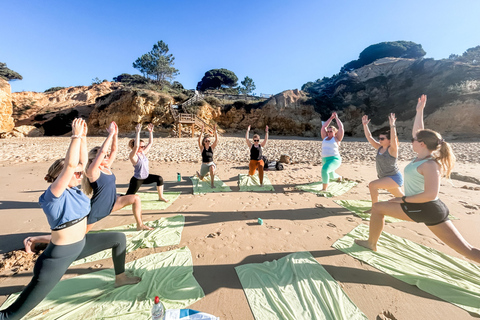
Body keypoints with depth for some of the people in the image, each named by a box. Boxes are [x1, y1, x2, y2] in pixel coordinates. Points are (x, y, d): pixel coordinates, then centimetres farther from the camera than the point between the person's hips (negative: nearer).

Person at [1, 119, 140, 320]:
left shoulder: (73, 189, -4)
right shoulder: (55, 194, -24)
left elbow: (82, 161, -5)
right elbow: (70, 164, -39)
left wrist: (83, 137, -13)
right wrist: (76, 136, -35)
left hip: (82, 243, 8)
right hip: (61, 254, -7)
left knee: (119, 238, 11)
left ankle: (120, 277, 27)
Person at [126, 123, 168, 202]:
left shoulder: (143, 153, 1)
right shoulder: (133, 155, -19)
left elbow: (150, 143, 5)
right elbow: (136, 146, -39)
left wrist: (151, 132, -2)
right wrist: (137, 132, -40)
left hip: (146, 177, 7)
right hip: (137, 180, -7)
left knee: (159, 179, -8)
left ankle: (161, 197, 6)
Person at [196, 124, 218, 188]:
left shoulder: (212, 147, -3)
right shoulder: (202, 148, -6)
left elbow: (217, 140, -16)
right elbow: (199, 140, -23)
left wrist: (215, 131, -26)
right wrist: (202, 131, -32)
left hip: (211, 164, -1)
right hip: (204, 165, 1)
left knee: (212, 168, -40)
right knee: (201, 178, 22)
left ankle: (212, 183, -22)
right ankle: (198, 173, 59)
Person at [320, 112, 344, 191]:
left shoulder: (337, 138, 0)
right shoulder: (325, 138, 13)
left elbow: (341, 127, -6)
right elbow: (323, 127, 12)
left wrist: (336, 117, 4)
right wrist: (331, 117, 13)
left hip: (334, 159, -7)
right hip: (325, 160, 7)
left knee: (324, 170, -35)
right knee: (331, 176, 28)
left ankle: (324, 189, -26)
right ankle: (339, 177, 64)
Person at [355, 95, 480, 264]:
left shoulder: (430, 165, -20)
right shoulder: (423, 156, 4)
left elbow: (431, 194, -27)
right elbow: (418, 132, 14)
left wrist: (403, 199, -19)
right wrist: (419, 111, 16)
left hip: (426, 209, -9)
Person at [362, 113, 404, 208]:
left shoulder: (392, 149, -15)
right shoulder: (379, 148, 3)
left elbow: (394, 138, -34)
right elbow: (369, 137, 0)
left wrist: (392, 125, -40)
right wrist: (365, 125, -6)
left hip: (394, 178, -8)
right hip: (385, 178, 8)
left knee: (372, 185, -25)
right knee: (401, 197, 23)